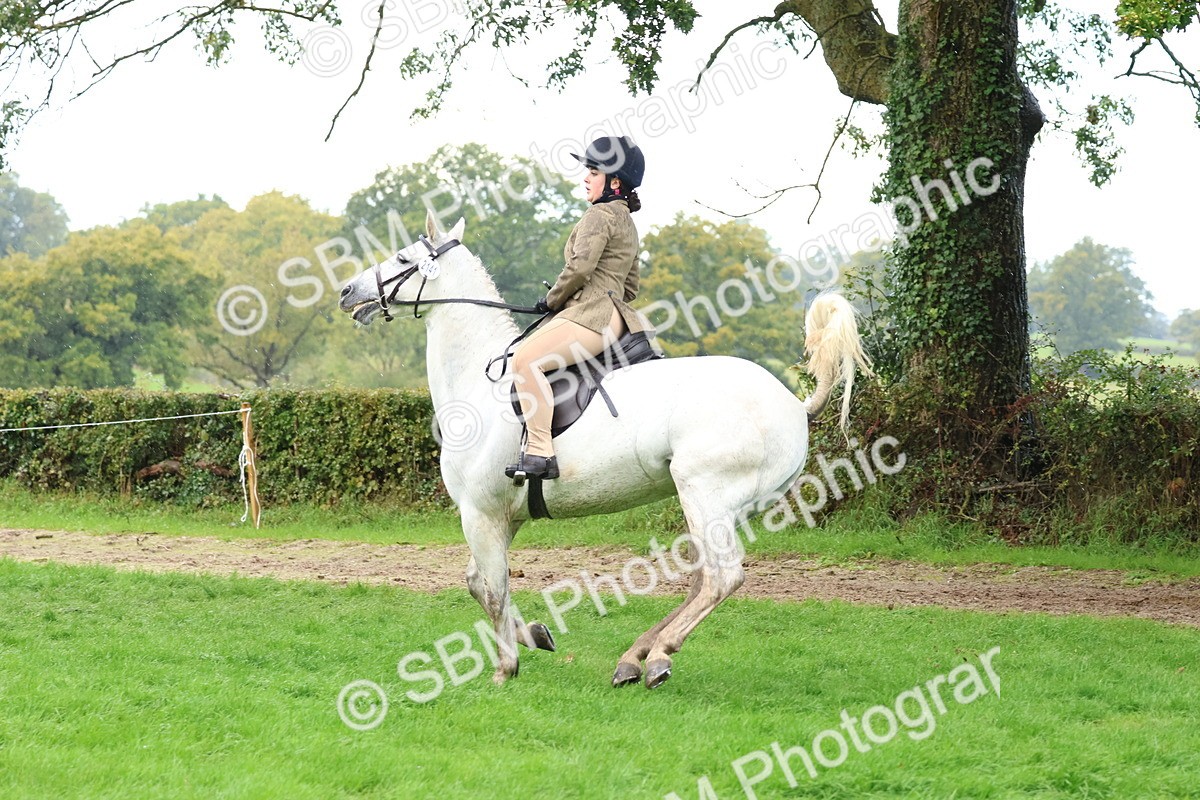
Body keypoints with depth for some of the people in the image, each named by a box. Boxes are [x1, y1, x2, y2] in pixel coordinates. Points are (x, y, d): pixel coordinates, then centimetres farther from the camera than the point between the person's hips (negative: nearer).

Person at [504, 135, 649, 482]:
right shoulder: (626, 220, 24)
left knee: (525, 359, -27)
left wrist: (552, 300, -2)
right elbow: (630, 288, 28)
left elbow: (579, 268, -19)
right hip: (611, 312, 12)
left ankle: (539, 453, -35)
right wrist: (562, 301, 22)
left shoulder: (600, 214, -7)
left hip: (591, 315, -12)